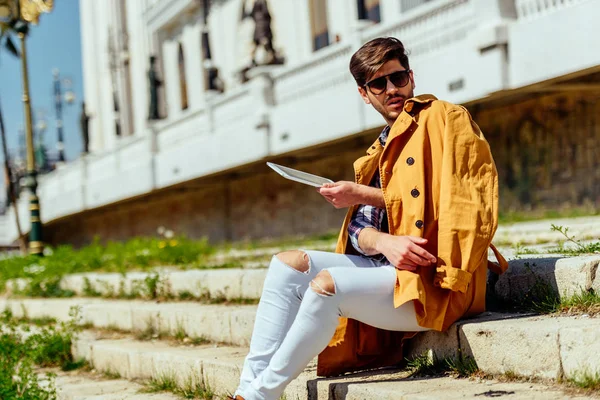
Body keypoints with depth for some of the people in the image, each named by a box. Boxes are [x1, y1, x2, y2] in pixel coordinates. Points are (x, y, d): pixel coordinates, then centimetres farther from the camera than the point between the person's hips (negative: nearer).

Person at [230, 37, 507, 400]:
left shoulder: (444, 119, 0)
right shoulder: (382, 150, 21)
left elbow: (445, 203, -12)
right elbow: (357, 233, 9)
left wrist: (365, 196, -9)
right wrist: (383, 241, -15)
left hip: (435, 281, -8)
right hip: (391, 266, 8)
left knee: (327, 284, -27)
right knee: (289, 264, -3)